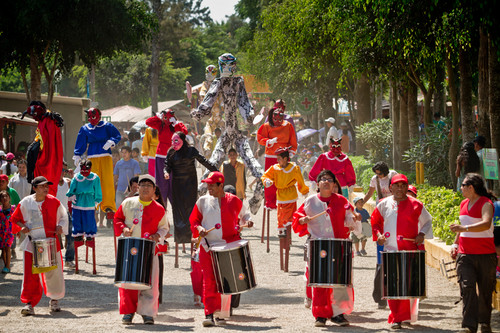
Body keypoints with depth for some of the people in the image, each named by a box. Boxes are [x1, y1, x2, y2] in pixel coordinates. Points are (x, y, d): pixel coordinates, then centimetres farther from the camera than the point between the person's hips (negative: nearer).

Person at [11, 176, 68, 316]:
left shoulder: (53, 202, 0)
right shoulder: (26, 203, -1)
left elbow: (63, 216, 14)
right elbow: (15, 219, 12)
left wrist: (60, 226, -4)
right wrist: (22, 226, -6)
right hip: (32, 243, -1)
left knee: (54, 272, 5)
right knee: (30, 274, -7)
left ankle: (54, 300, 25)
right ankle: (29, 303, -3)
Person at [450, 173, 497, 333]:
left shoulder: (486, 204, -10)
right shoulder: (464, 204, 12)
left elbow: (486, 224, -28)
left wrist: (464, 228, -37)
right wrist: (455, 244, 16)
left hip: (485, 255, -5)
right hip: (465, 254, 5)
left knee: (485, 291, 6)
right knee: (467, 287, -10)